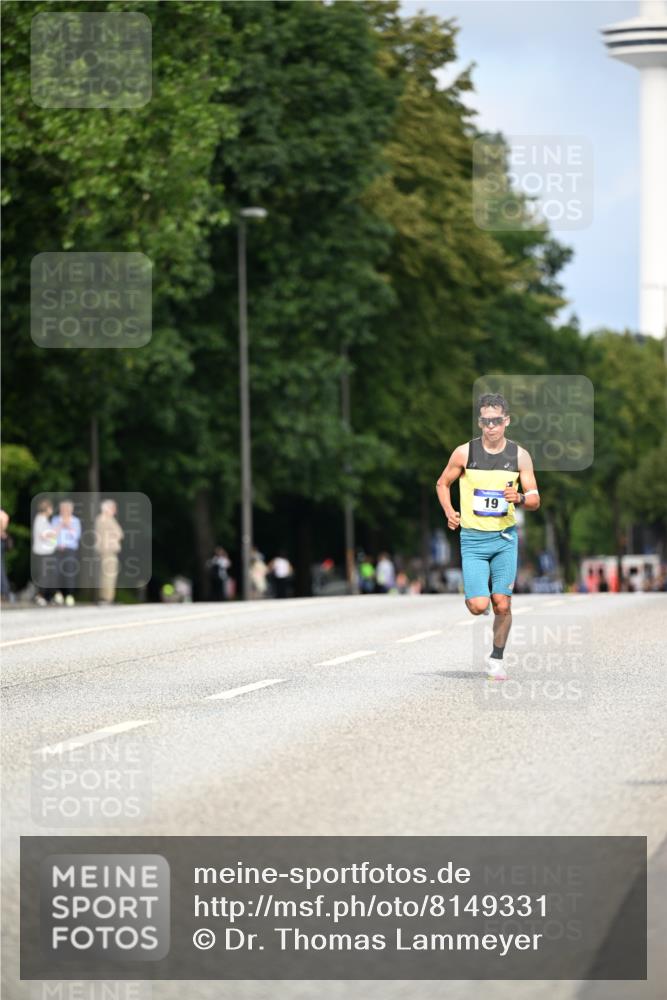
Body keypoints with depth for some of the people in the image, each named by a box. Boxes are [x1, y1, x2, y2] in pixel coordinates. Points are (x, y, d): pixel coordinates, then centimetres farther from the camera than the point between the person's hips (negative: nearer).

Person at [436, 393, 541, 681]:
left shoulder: (519, 455, -1)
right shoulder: (464, 453, -4)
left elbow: (535, 500, 2)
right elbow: (442, 484, 11)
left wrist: (519, 498, -19)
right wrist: (449, 512, -4)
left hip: (505, 538, 1)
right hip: (473, 538, -1)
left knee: (502, 605, -2)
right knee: (479, 606, -12)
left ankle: (496, 658, 18)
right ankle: (472, 592, 25)